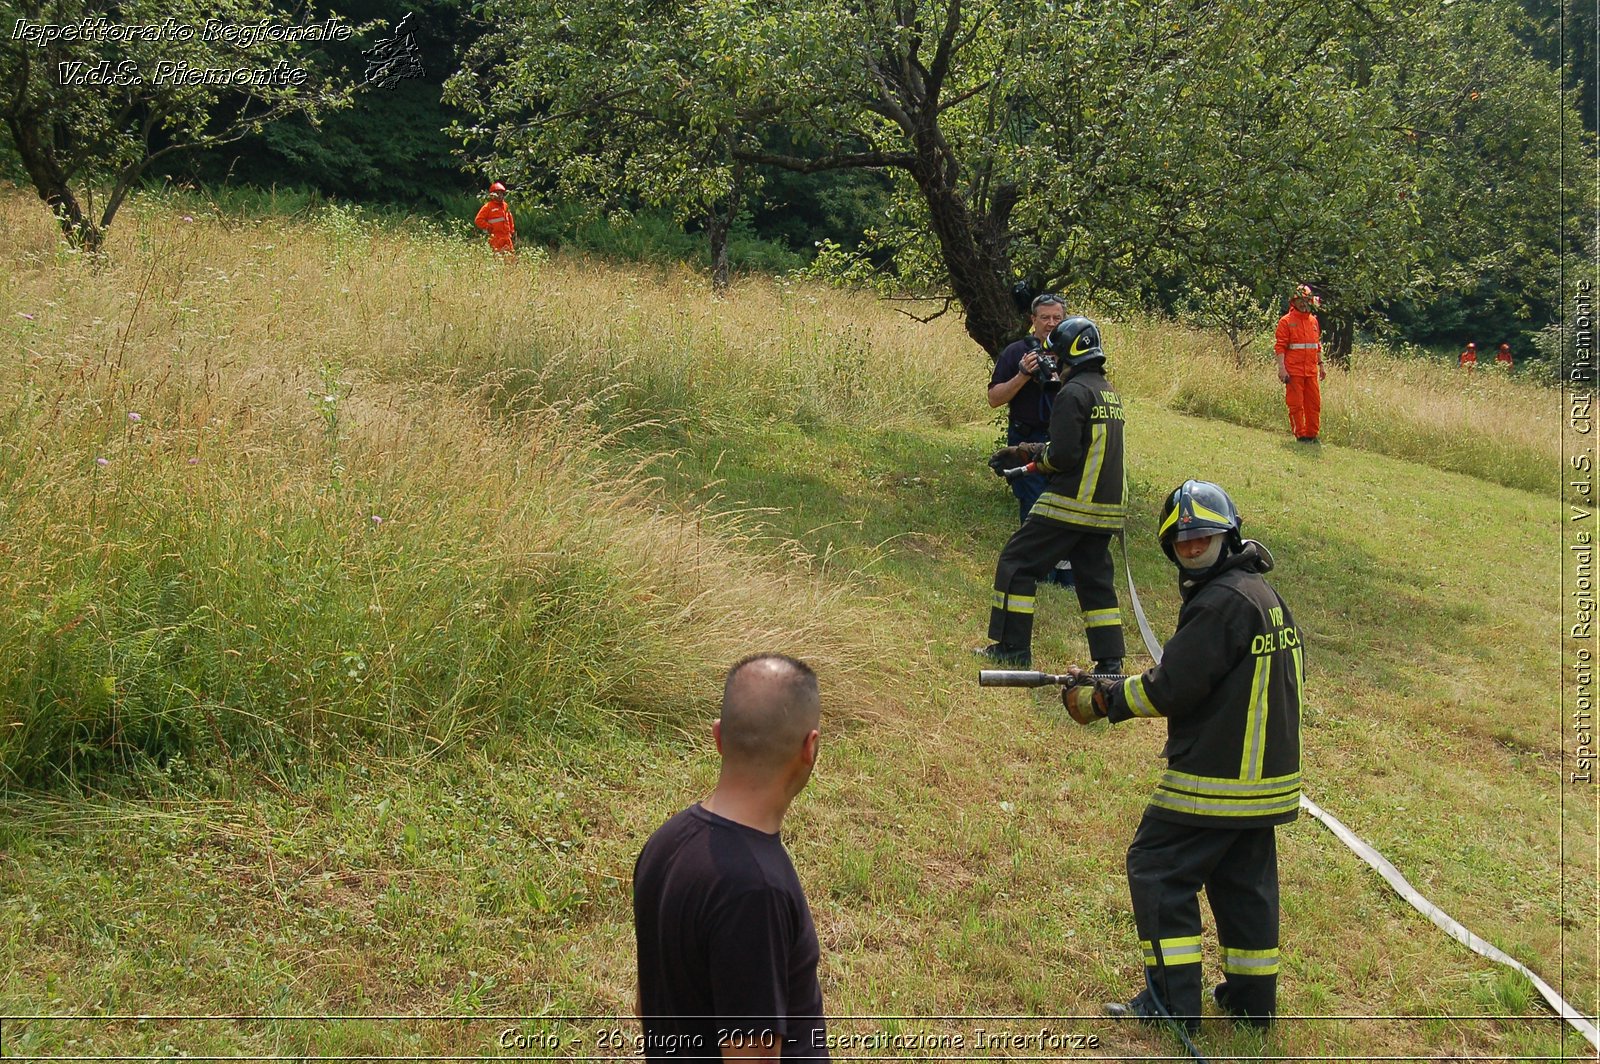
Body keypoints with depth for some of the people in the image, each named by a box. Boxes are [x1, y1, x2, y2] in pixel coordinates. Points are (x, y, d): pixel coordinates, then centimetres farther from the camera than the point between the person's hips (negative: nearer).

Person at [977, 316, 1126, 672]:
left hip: (1072, 502, -8)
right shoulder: (1109, 392, 15)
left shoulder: (1074, 392, -14)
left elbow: (1063, 455, -19)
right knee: (1096, 581, 14)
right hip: (1106, 506, 9)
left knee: (1016, 563, 2)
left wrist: (1035, 456, 3)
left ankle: (1011, 649, 4)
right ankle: (1110, 662, 12)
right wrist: (1024, 452, 17)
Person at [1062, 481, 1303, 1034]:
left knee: (1157, 868, 0)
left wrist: (1096, 702, -7)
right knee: (1245, 881, 16)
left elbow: (1172, 689, -19)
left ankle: (1174, 999, 3)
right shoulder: (1262, 592, 12)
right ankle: (1253, 1000, 24)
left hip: (1215, 777, -9)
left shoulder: (1223, 602, -19)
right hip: (1267, 775, 9)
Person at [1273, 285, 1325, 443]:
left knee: (1314, 403, 7)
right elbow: (1279, 347, -8)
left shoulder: (1313, 321, 14)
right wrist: (1281, 368, -16)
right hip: (1294, 371, -5)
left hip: (1311, 371, 5)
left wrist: (1321, 365, 18)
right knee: (1296, 405, -1)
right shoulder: (1286, 321, -4)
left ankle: (1312, 434, 17)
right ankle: (1300, 435, 6)